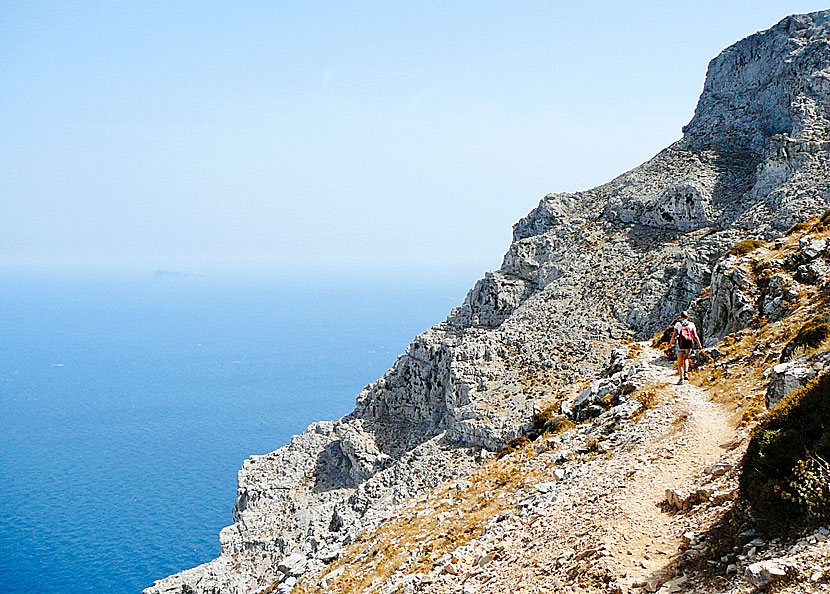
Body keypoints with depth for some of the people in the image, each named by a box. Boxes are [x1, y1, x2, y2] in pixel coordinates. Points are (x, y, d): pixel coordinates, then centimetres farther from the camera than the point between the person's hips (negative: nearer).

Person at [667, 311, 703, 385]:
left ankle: (681, 378, -1)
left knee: (680, 362, 7)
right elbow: (695, 336, 1)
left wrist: (670, 343, 13)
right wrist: (699, 345, 12)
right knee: (686, 358, 26)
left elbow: (674, 335, -2)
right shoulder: (691, 324, 4)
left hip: (680, 345, -2)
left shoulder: (678, 324, 1)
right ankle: (686, 373, 7)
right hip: (689, 345, 2)